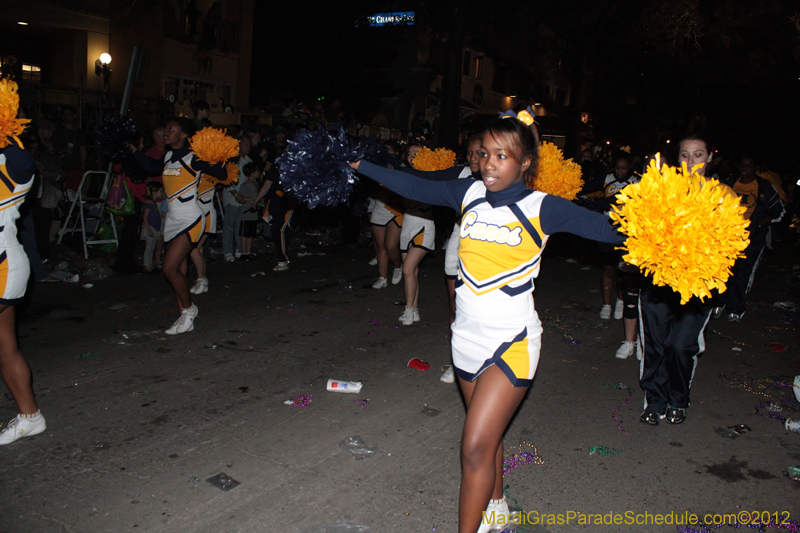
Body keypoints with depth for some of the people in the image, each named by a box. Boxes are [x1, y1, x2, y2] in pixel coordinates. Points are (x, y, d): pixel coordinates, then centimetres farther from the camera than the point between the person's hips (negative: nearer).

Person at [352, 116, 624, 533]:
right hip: (467, 337, 5)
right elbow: (412, 187, 10)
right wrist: (359, 164, 12)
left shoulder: (541, 208, -10)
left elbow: (607, 228, -16)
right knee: (487, 434, 21)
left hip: (512, 342, -5)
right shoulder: (469, 194, 2)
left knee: (476, 447, -8)